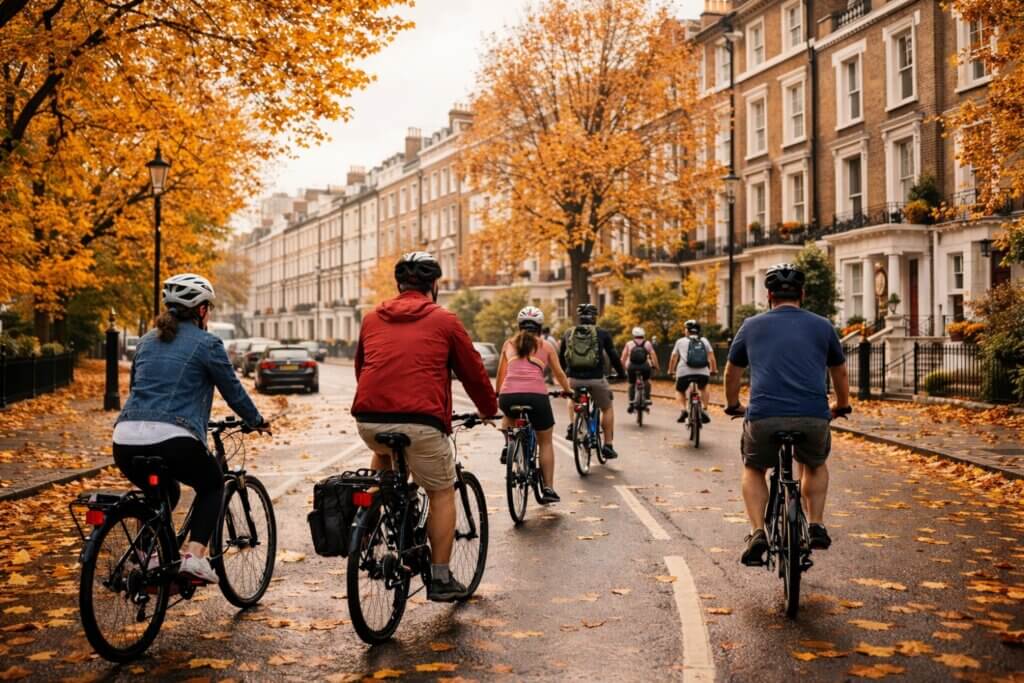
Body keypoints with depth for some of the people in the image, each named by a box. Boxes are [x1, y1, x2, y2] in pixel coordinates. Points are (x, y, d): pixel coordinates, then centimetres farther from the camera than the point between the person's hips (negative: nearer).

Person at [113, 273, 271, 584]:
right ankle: (194, 555, 3)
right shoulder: (207, 344, 3)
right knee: (212, 486, 22)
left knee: (164, 493, 33)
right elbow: (233, 391, 10)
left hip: (126, 441, 6)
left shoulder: (146, 341, 21)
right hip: (172, 441, -6)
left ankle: (152, 558, 17)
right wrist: (257, 422, 28)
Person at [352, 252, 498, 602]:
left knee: (384, 453, 38)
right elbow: (473, 370, 13)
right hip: (420, 422, -4)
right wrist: (489, 409, 30)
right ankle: (440, 579, 14)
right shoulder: (444, 320, 6)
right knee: (442, 493, 14)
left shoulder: (372, 319, 17)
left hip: (369, 420, 4)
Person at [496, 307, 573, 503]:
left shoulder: (509, 344, 21)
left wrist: (498, 393, 47)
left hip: (508, 396, 2)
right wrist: (568, 390, 41)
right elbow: (559, 373, 23)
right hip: (536, 395, -2)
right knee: (546, 442, 15)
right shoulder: (546, 345, 17)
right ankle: (548, 489, 10)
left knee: (510, 414, 40)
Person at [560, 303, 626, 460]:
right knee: (607, 409, 19)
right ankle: (608, 446, 14)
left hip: (574, 379, 2)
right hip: (596, 379, -2)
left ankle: (572, 426, 16)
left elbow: (561, 357, 17)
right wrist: (621, 373, 22)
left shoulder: (569, 333, 10)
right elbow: (613, 356, 6)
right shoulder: (602, 334, 3)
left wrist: (563, 374, 34)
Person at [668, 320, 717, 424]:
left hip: (684, 372, -1)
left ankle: (683, 410, -2)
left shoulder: (680, 341, 18)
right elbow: (711, 358, 11)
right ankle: (704, 409, 13)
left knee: (680, 391, 24)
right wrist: (714, 370, 23)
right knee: (704, 389, 32)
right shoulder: (704, 341, 19)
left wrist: (671, 371, 36)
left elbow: (673, 358, 22)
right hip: (702, 373, 1)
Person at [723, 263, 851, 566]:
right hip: (813, 419, 1)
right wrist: (842, 407, 50)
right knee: (815, 465, 32)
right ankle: (816, 527, 19)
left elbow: (732, 373, 28)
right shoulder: (822, 326, 16)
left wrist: (733, 406, 47)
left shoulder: (752, 326, 15)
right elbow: (840, 374, 31)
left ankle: (758, 533, 8)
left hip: (764, 417, -1)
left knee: (753, 469, 26)